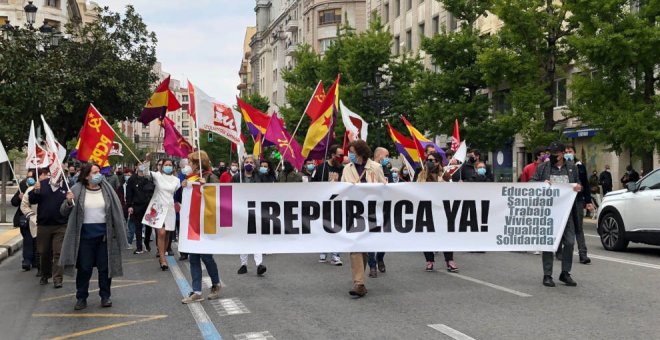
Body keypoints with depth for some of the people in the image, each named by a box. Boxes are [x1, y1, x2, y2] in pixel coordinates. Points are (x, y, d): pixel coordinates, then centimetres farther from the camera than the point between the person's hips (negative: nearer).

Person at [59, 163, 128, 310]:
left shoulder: (107, 189, 2)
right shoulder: (77, 190, -1)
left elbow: (116, 211, 4)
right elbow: (63, 212, 3)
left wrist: (118, 232, 0)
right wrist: (68, 202, -18)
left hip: (104, 235, 1)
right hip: (85, 235, -1)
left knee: (105, 267, 7)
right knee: (84, 268, 5)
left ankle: (105, 296, 19)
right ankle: (81, 298, 17)